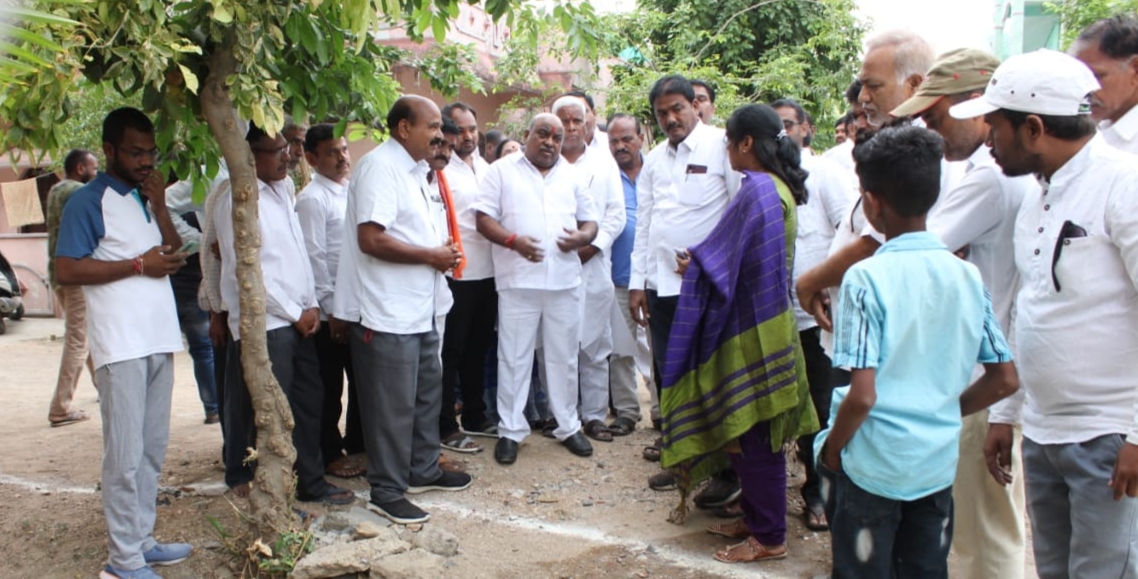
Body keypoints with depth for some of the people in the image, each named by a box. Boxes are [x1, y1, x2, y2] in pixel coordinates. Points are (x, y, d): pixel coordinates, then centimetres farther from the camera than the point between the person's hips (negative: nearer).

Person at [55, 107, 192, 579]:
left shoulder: (145, 197, 17)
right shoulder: (88, 201, -6)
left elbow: (172, 252, 12)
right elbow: (66, 270, -14)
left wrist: (159, 204, 1)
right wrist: (139, 264, -15)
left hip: (158, 339, 8)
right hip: (121, 344, -8)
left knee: (153, 450, 13)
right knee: (125, 455, -4)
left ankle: (142, 540, 23)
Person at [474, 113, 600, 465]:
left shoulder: (572, 176, 14)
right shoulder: (502, 171, 3)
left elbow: (590, 221, 15)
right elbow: (484, 218, -3)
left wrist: (581, 237, -7)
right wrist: (513, 240, -19)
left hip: (564, 281, 3)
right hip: (518, 280, -3)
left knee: (563, 357, 10)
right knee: (514, 358, 3)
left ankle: (568, 426, 23)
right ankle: (510, 430, 14)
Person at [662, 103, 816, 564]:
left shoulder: (757, 191, -20)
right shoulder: (777, 188, 11)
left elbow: (721, 264, -16)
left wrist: (694, 264, 2)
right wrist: (700, 262, 6)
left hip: (752, 329, -10)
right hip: (757, 324, 10)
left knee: (755, 436, 1)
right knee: (749, 432, 18)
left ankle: (768, 537, 12)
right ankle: (755, 517, 30)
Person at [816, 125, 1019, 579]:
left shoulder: (866, 278, -17)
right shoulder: (967, 276, -1)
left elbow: (862, 394, -22)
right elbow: (1005, 380, 3)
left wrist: (832, 448, -5)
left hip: (872, 467, -5)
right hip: (940, 464, 5)